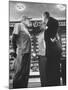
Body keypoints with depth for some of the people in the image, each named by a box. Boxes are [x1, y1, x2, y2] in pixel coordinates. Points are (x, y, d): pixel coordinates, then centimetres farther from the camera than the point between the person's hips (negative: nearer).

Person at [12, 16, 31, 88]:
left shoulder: (25, 29, 23)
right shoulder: (18, 25, 0)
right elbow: (14, 38, -8)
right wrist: (16, 50, -8)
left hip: (27, 52, 9)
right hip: (21, 52, -8)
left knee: (26, 72, 10)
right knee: (19, 72, -6)